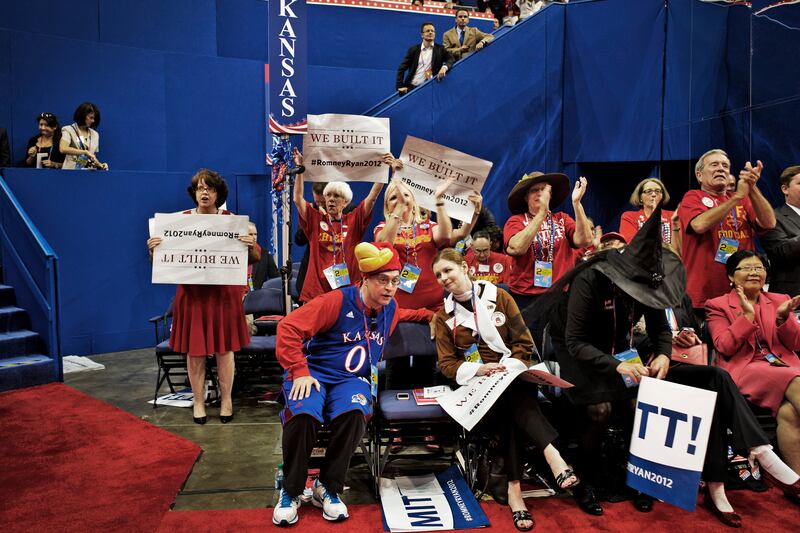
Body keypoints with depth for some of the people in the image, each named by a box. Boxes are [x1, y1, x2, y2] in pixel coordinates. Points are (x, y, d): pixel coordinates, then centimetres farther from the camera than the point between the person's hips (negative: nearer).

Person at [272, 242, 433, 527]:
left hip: (352, 379, 4)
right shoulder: (338, 301, -13)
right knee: (303, 415, -36)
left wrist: (429, 314, 28)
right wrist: (299, 372, -19)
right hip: (314, 372, -3)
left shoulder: (390, 308, 8)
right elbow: (289, 328, -15)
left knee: (354, 413, -34)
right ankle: (290, 492, -9)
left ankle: (327, 488, -11)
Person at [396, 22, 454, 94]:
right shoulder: (414, 49, 9)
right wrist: (400, 86, -7)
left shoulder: (440, 49, 10)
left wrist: (444, 67, -25)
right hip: (411, 87, 1)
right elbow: (402, 68, 6)